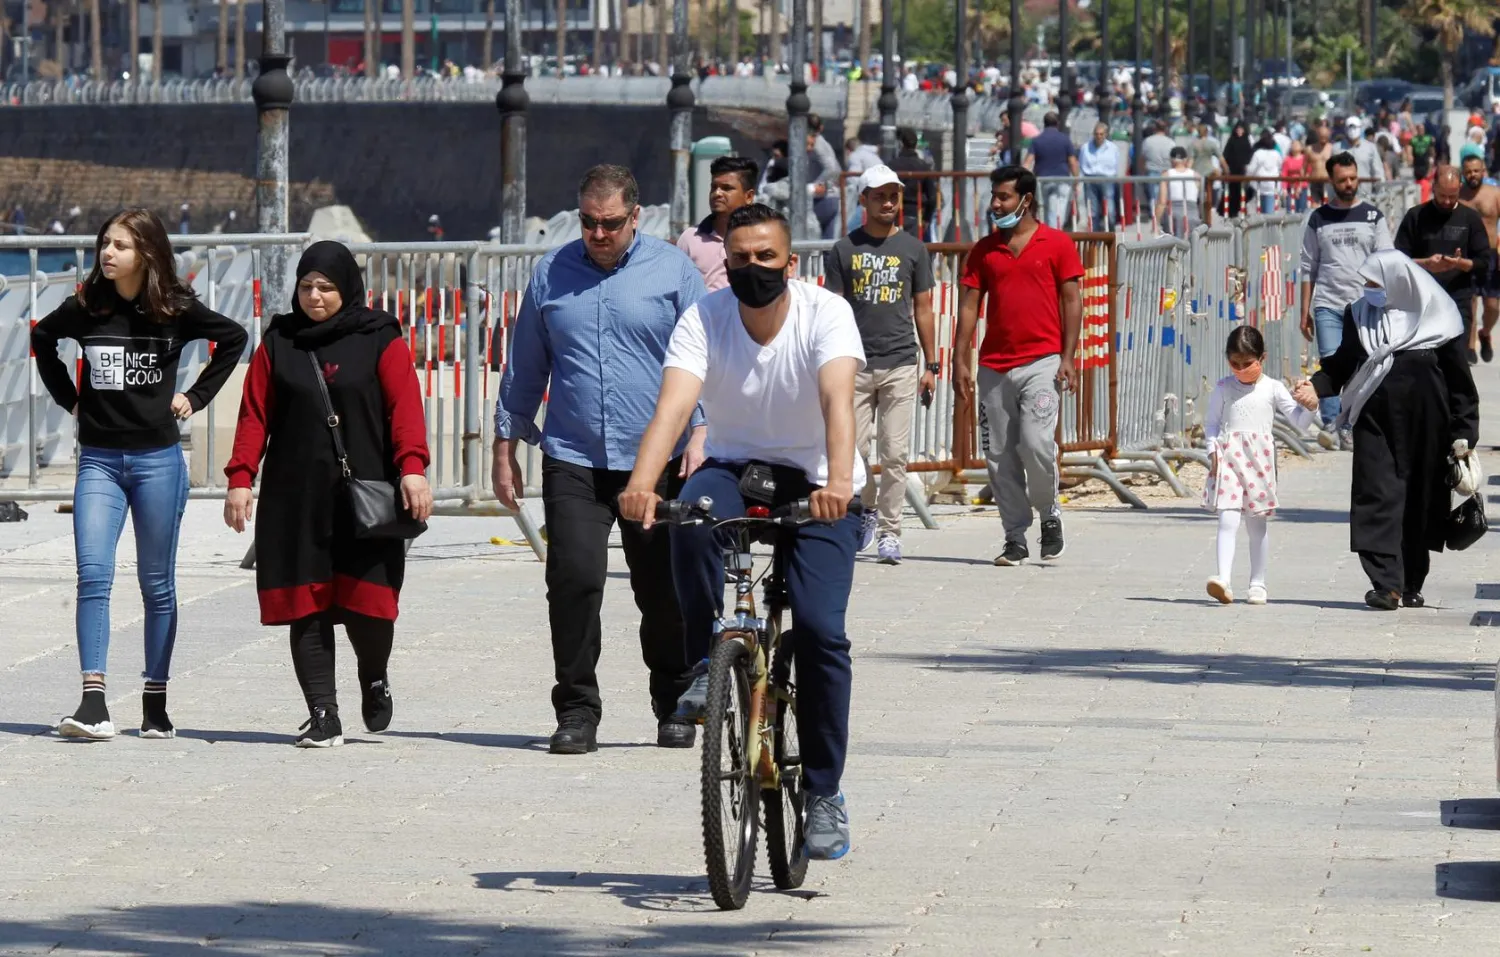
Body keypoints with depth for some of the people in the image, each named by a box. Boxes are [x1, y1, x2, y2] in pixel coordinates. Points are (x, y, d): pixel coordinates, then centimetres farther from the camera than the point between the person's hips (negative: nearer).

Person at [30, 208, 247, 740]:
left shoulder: (175, 311, -3)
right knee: (93, 576, -11)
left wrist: (196, 397, 5)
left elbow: (234, 338, 11)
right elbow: (42, 340, 21)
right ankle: (93, 705, -16)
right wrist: (67, 397, 12)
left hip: (157, 459, -1)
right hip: (98, 460, 1)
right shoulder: (86, 308, 1)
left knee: (157, 584, 6)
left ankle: (156, 706, 14)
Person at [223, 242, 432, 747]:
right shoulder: (278, 343, 11)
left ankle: (374, 677, 24)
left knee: (367, 601, -7)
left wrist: (412, 467, -19)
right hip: (295, 501, 2)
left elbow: (404, 403, -5)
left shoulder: (379, 340, 4)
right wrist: (241, 478, -1)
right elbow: (254, 415, 9)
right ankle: (322, 715, 5)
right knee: (306, 608, -1)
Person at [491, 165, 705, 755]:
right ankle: (577, 710, -4)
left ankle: (674, 706, 21)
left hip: (657, 462, -1)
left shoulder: (673, 270, 3)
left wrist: (700, 436, -9)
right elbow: (524, 369, 17)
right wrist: (505, 448, 15)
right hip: (572, 460, 1)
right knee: (574, 578, -11)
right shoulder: (552, 273, 10)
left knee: (662, 589, 6)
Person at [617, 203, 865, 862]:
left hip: (815, 488, -1)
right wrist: (642, 484, -44)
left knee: (819, 629, -17)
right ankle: (706, 665, -18)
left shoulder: (825, 314, -16)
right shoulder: (703, 320, -11)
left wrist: (839, 480, -51)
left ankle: (825, 792, -3)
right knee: (694, 512, -35)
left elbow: (837, 398, -32)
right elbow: (674, 405, -26)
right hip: (735, 468, 1)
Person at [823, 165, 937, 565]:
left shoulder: (913, 249, 9)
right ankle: (865, 511, 24)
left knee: (895, 453, -4)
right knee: (853, 448, 0)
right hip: (855, 365, 0)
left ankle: (889, 531, 1)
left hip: (900, 365, 0)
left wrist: (931, 365, 6)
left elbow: (923, 309, 11)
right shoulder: (843, 251, 7)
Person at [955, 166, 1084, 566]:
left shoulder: (1057, 244, 3)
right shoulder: (984, 250, 12)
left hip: (1041, 361, -4)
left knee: (1036, 443, -17)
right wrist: (961, 360, 2)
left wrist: (1067, 358, -6)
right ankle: (1016, 538, 9)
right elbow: (970, 305, 10)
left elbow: (1071, 301, 2)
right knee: (999, 456, 2)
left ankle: (1049, 516, 8)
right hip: (994, 365, 4)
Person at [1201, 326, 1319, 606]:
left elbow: (1299, 422, 6)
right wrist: (1213, 449, -3)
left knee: (1256, 524, 8)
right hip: (1228, 457, -1)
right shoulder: (1224, 388, 7)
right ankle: (1225, 581, -22)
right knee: (1228, 520, -13)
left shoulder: (1272, 389, 6)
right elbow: (1211, 423, 12)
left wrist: (1309, 407, -14)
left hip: (1259, 458, 1)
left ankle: (1258, 584, 17)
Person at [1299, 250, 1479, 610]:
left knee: (1420, 502, 5)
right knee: (1377, 498, -10)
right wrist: (1317, 386, -10)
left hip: (1423, 427, -2)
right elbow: (1342, 364, 10)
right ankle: (1385, 583, -14)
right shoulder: (1360, 314, 5)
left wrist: (1463, 434, -3)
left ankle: (1411, 585, 17)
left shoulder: (1437, 320, -4)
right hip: (1376, 423, 2)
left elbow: (1459, 381, 0)